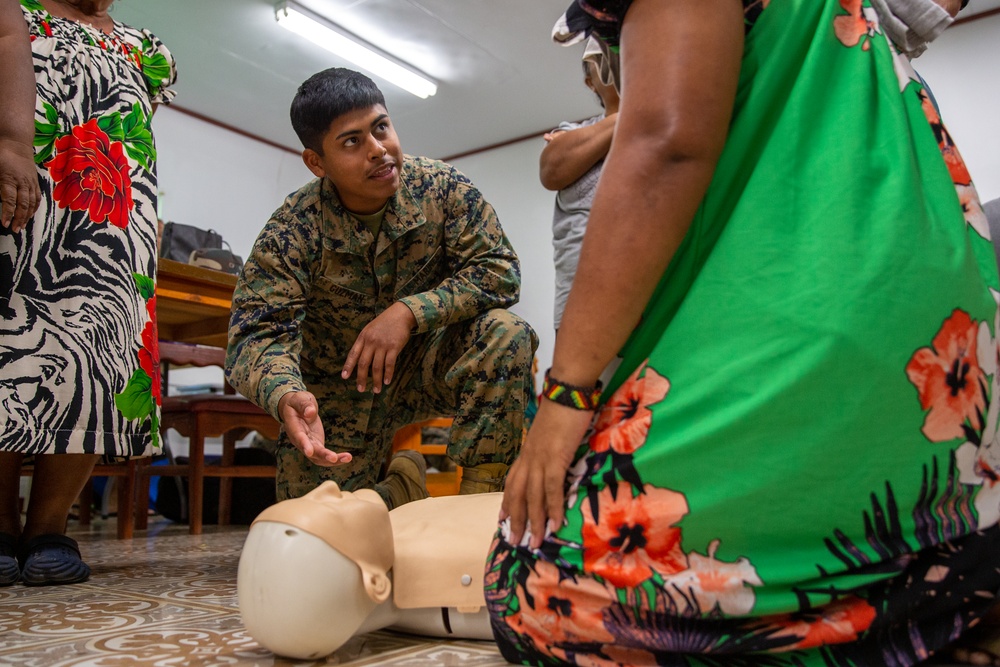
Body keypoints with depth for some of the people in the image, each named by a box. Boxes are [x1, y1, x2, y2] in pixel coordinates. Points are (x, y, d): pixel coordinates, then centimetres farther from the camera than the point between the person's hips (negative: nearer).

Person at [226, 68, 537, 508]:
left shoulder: (442, 188, -15)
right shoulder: (291, 232, -19)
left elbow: (499, 270, -19)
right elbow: (257, 334, -25)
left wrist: (410, 311, -33)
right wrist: (285, 396, -49)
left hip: (429, 364, 1)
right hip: (340, 389, 0)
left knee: (504, 331, -29)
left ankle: (478, 498, -16)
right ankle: (400, 486, 24)